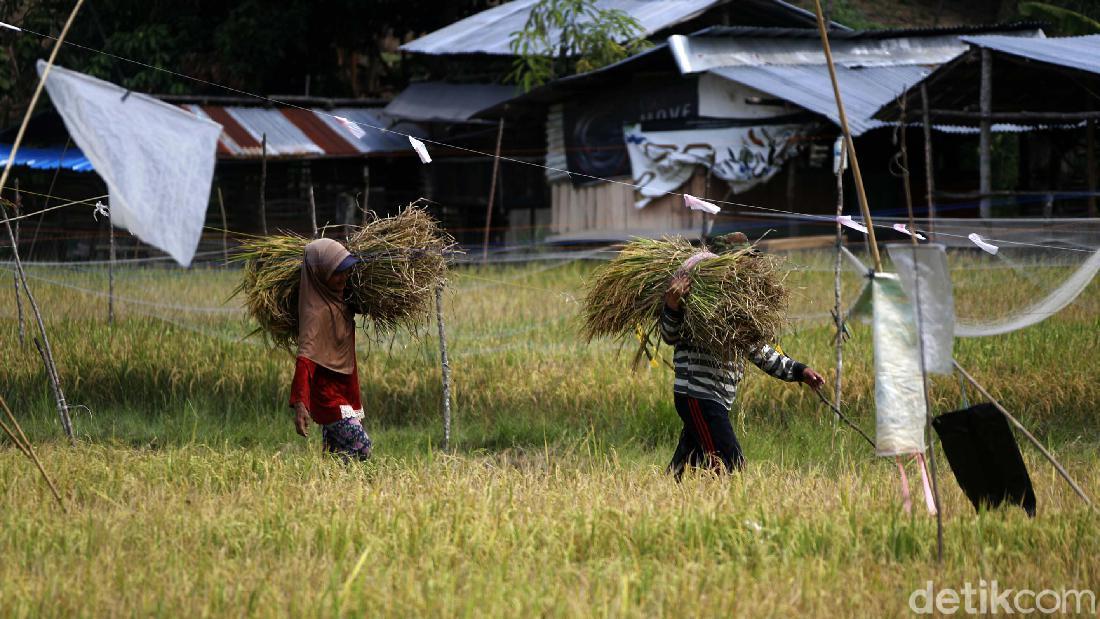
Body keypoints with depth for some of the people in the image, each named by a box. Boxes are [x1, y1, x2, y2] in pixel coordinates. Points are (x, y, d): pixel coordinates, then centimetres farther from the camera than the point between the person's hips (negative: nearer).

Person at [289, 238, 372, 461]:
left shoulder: (339, 298, 5)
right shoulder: (317, 310, -21)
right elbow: (306, 356, -31)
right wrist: (300, 403, -40)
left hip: (344, 390, 9)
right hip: (328, 394, -9)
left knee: (336, 457, 9)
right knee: (361, 448, -15)